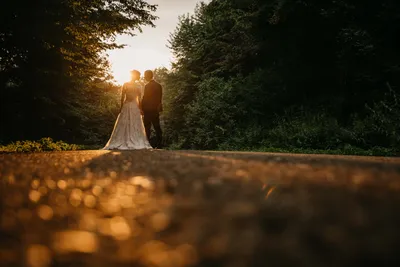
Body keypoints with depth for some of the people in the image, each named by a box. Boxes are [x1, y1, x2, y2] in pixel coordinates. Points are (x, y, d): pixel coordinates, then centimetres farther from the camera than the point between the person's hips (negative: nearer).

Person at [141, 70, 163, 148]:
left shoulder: (147, 86, -11)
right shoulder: (158, 85, 11)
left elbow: (145, 98, -13)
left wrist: (142, 108, -6)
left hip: (148, 109, -7)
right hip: (156, 109, 7)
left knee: (147, 127, -3)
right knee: (157, 127, 9)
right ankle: (159, 144, 9)